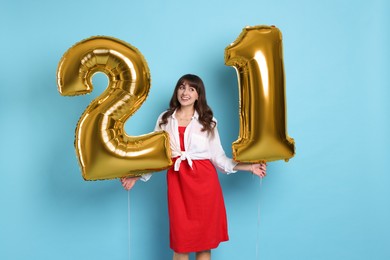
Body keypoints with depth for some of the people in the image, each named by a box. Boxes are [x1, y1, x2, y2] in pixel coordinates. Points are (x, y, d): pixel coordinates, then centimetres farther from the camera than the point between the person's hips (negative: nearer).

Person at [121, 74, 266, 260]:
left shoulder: (208, 121, 7)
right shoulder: (165, 119, 10)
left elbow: (218, 156, 5)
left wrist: (249, 167, -3)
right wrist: (137, 175, -1)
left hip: (204, 181, 0)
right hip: (177, 181, 1)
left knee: (205, 238, 6)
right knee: (180, 240, 5)